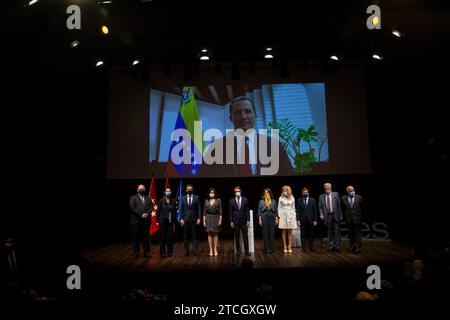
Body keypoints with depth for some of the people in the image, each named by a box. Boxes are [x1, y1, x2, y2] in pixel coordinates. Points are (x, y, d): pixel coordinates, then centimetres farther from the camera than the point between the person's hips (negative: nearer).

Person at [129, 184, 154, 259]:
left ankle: (147, 252, 15)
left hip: (147, 220, 3)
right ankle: (136, 253, 11)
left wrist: (147, 214, -13)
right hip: (137, 220, -3)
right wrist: (141, 214, -16)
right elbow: (132, 207, -8)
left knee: (146, 237, 6)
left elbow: (151, 207, 6)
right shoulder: (133, 197, 4)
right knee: (136, 237, 2)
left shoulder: (148, 198, 15)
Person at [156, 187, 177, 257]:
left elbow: (175, 212, 6)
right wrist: (157, 221, -2)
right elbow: (158, 211, 2)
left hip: (170, 221, 2)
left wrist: (174, 222, 5)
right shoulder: (161, 201, 0)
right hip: (163, 220, -1)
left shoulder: (173, 201, 4)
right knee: (162, 236, 1)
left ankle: (169, 252, 14)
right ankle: (162, 252, 9)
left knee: (170, 236, 3)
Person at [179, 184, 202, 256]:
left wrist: (199, 218, -6)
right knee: (185, 236, 5)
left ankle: (195, 250, 5)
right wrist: (181, 219, -3)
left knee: (194, 235, 1)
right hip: (185, 219, 1)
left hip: (194, 219, -1)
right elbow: (181, 209, 6)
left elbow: (199, 208, 2)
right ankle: (186, 251, 12)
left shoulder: (196, 197, 4)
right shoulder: (183, 198, 7)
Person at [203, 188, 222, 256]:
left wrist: (220, 220, -8)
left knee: (215, 234, 3)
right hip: (209, 218, 1)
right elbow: (204, 211, 5)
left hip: (216, 218, -1)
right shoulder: (206, 201, 4)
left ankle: (215, 250, 9)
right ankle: (211, 249, 7)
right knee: (210, 234, 2)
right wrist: (204, 220, 1)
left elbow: (220, 211, -2)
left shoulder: (218, 200, -1)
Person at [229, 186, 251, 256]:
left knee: (245, 236, 1)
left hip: (243, 221, 0)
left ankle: (246, 250, 6)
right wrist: (231, 221, -3)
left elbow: (247, 210, 4)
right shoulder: (231, 201, 3)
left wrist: (248, 220, -2)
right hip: (235, 221, 0)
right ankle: (238, 250, 13)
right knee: (237, 237, 5)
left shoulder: (245, 200, 4)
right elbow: (230, 212, 3)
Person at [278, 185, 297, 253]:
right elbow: (279, 208, 3)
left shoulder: (292, 198, 8)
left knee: (290, 232, 3)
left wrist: (295, 216, 8)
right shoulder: (281, 198, 2)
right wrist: (279, 216, -5)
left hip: (291, 216, 2)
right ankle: (285, 247, 4)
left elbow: (293, 208, 12)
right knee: (284, 232, -1)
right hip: (283, 216, -2)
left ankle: (289, 247, 7)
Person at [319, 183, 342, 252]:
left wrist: (340, 215, -2)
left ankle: (337, 246, 3)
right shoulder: (321, 196, 8)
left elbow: (339, 205, 2)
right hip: (327, 216, 2)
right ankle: (331, 246, 14)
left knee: (337, 231, -2)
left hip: (335, 215, -2)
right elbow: (320, 207, 8)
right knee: (330, 232, 6)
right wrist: (321, 214, -7)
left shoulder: (336, 194, 4)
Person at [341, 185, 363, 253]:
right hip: (349, 219, 1)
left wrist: (360, 216, 14)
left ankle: (358, 247, 5)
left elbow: (362, 208, 7)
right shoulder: (344, 198, -2)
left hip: (357, 219, -1)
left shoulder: (359, 197, -5)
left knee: (357, 234, 1)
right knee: (350, 234, 10)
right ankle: (352, 247, 19)